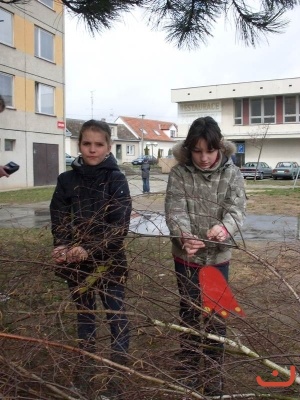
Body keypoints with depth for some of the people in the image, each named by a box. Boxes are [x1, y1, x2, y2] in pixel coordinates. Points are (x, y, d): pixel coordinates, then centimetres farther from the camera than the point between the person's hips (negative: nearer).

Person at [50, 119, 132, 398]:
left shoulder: (116, 180, -8)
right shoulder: (67, 180, 2)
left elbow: (119, 226, -15)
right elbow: (58, 219, -3)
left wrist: (91, 250, -25)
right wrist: (62, 247, -22)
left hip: (109, 260, -3)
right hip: (76, 261, 3)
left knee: (116, 315, 8)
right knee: (84, 314, 17)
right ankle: (85, 368, 34)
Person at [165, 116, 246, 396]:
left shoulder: (232, 173, -6)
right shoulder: (179, 173, -9)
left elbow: (237, 209, -15)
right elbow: (175, 210, -18)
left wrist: (225, 227, -38)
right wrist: (183, 236, -39)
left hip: (218, 257, 0)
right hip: (186, 257, 0)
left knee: (216, 315, 12)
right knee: (189, 313, 15)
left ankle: (214, 373, 33)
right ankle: (189, 371, 36)